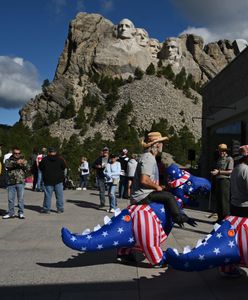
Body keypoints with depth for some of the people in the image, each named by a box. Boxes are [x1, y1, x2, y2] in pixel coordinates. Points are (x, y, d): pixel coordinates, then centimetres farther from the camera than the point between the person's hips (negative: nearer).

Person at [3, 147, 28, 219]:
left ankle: (21, 213, 9)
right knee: (10, 199, 7)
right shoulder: (8, 160, 9)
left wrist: (24, 164, -24)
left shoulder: (23, 160, 10)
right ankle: (11, 213, 18)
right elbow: (7, 165, -13)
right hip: (11, 182, 1)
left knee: (21, 198, 0)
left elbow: (27, 168, -3)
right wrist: (16, 163, -28)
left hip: (20, 182, -1)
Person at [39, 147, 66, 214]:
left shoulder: (44, 159, -4)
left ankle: (46, 209, 8)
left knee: (48, 195, 4)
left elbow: (40, 167, 5)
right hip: (58, 180, 1)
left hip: (48, 181, -1)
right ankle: (60, 209, 10)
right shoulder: (60, 159, -1)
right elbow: (64, 167, 7)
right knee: (59, 195, 7)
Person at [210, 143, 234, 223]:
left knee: (225, 201, -7)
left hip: (225, 181, -8)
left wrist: (219, 172, -18)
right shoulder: (219, 159, 19)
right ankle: (220, 218, 20)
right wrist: (214, 172, 6)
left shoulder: (229, 159, -5)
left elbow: (230, 171, -13)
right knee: (218, 200, 10)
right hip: (218, 180, 8)